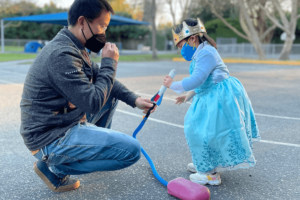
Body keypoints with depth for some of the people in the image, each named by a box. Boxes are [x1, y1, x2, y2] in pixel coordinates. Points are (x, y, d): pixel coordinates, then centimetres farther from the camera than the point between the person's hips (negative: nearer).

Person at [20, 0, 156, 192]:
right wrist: (109, 63, -15)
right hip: (51, 139, -10)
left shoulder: (73, 47, 6)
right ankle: (54, 167, -3)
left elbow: (100, 77, 14)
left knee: (111, 93, 18)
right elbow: (93, 103, -25)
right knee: (132, 150, -14)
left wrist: (134, 99, 3)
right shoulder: (62, 55, -25)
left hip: (65, 122, 10)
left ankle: (93, 149, 22)